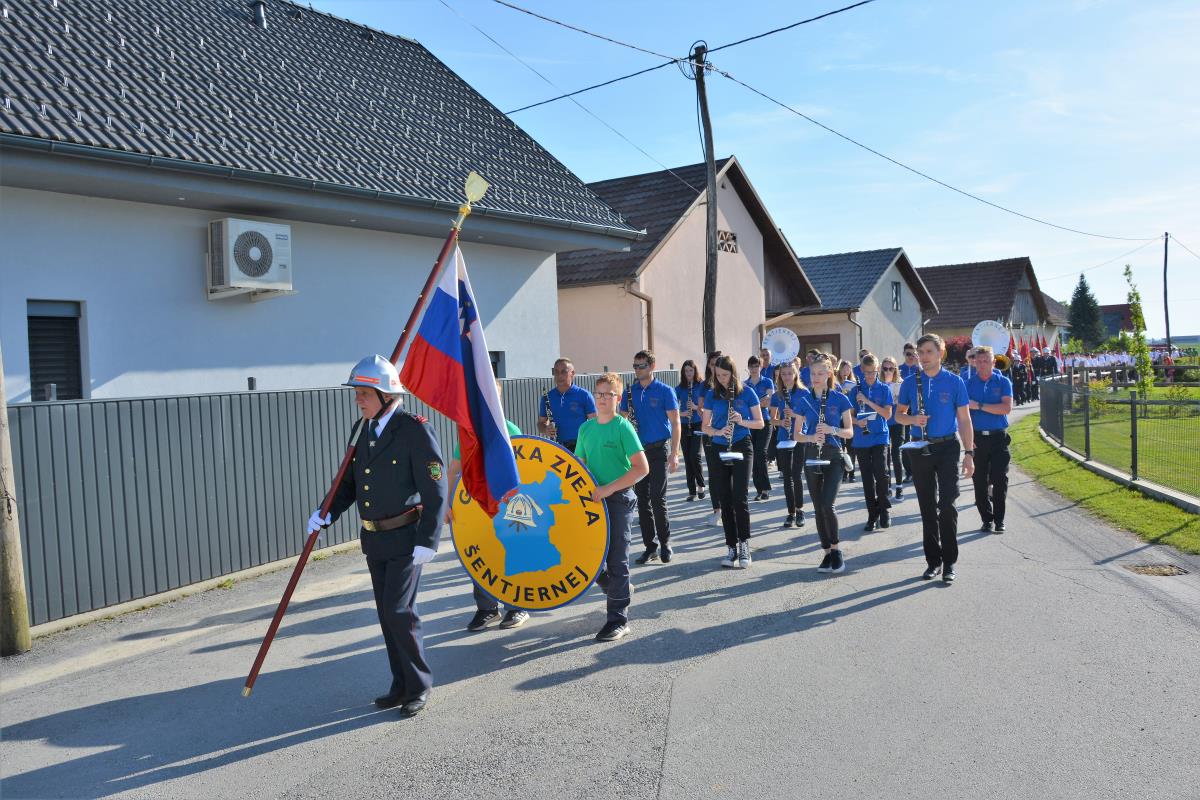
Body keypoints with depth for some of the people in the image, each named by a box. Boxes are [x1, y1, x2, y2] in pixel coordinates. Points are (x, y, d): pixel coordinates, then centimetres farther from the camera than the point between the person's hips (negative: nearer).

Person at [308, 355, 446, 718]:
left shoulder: (415, 431, -16)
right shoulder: (364, 430, 6)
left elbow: (435, 491, -17)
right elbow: (350, 481, 13)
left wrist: (427, 541, -20)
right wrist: (327, 513, -3)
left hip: (406, 538, -7)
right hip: (374, 538, 7)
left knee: (399, 611, -8)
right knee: (387, 614, 13)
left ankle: (419, 686, 11)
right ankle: (402, 684, 27)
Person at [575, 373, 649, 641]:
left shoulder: (623, 427, -11)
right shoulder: (586, 428, 7)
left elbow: (642, 468, -17)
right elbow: (580, 465, 17)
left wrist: (608, 489, -23)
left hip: (619, 500, -6)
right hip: (593, 499, 6)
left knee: (616, 561, 0)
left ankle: (618, 621, 10)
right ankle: (618, 590, 34)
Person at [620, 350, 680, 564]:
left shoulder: (665, 391, -4)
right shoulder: (629, 392, 8)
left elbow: (675, 423, -5)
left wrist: (674, 453, -12)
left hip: (658, 450, -4)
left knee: (657, 499, -6)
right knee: (642, 500, 6)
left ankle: (665, 543, 11)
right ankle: (650, 546, 15)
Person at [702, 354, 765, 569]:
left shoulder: (747, 393, -2)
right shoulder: (712, 395, 4)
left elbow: (760, 423, 1)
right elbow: (705, 426, 7)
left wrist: (742, 421, -18)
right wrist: (719, 431, -13)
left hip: (741, 447, -3)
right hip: (720, 450, 3)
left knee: (739, 498, -11)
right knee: (725, 501, 5)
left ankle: (744, 546, 1)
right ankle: (731, 548, 14)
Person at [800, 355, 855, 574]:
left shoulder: (840, 399, -2)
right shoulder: (804, 400, 4)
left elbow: (849, 432, 0)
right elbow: (797, 435, 6)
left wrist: (832, 429, -19)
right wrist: (811, 437, -15)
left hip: (833, 456, -3)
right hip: (812, 456, 3)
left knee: (827, 504, -15)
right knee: (818, 507, 5)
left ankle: (836, 548, 3)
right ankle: (827, 552, 15)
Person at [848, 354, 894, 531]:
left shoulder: (884, 389, 1)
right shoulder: (856, 390, 6)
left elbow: (887, 414, -7)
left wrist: (868, 401, -15)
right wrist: (857, 422, -14)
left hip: (879, 437, -2)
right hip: (861, 440, 2)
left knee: (881, 474, -12)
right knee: (867, 478, 6)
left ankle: (885, 510, 7)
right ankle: (872, 515, 15)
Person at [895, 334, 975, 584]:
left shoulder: (954, 382, -2)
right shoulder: (909, 382, 3)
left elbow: (964, 420, 0)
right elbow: (899, 414, 11)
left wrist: (969, 453, -5)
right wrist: (913, 419, -12)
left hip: (947, 447, -2)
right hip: (921, 449, 2)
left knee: (947, 505, -5)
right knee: (927, 507, 8)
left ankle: (949, 563, 5)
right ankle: (933, 560, 18)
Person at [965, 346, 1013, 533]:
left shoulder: (1003, 382, 2)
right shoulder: (969, 383, 5)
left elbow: (1006, 408, -11)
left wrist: (979, 406, -14)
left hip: (998, 437, -1)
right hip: (977, 438, 1)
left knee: (999, 479, -3)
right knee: (980, 481, 4)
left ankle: (999, 520, 6)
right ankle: (986, 519, 14)